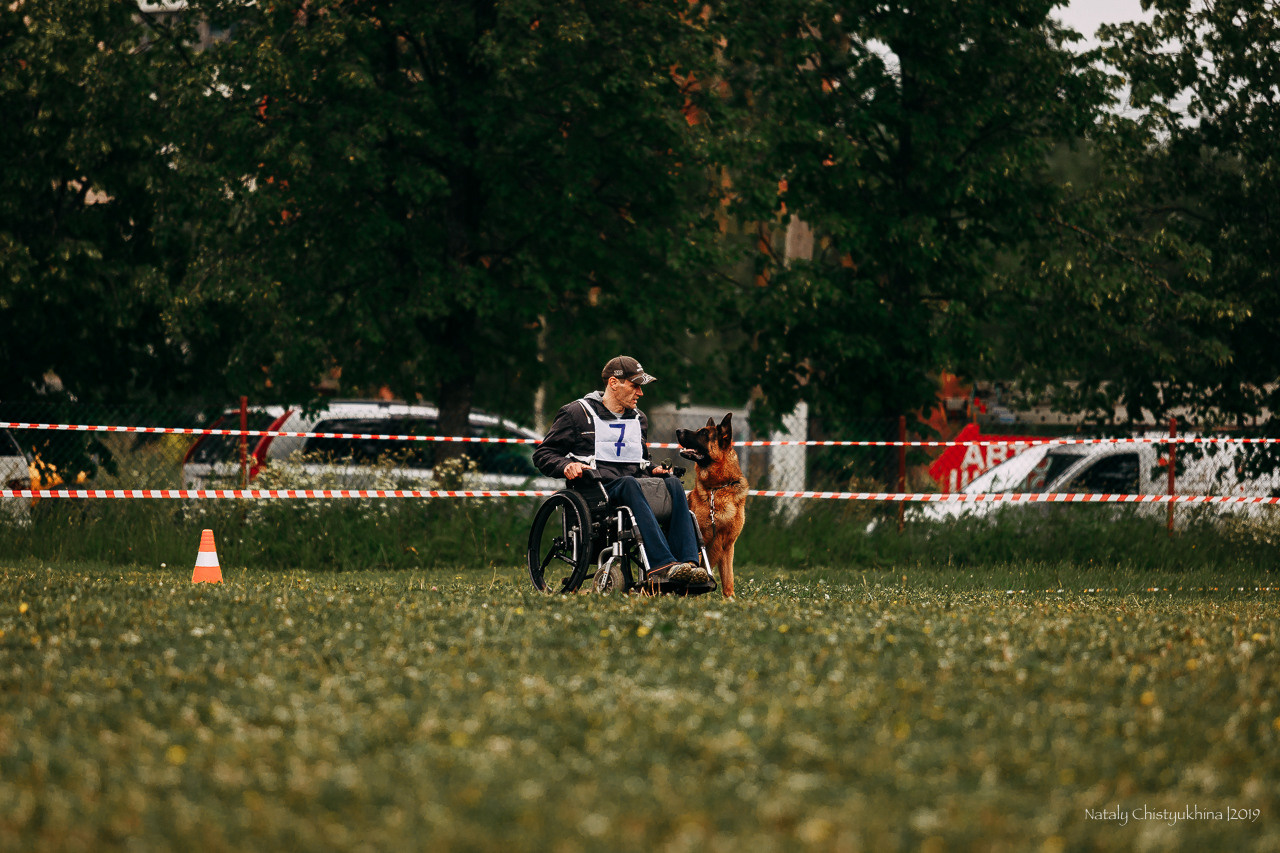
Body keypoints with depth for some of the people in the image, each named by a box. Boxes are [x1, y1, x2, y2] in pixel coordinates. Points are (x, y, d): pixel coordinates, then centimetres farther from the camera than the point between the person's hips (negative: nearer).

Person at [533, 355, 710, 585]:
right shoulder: (577, 413, 10)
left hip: (634, 481, 5)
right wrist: (565, 466, -14)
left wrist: (653, 469, 12)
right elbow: (543, 455, 8)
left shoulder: (638, 419, 27)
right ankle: (661, 564, -55)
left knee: (673, 484, -27)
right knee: (630, 485, -39)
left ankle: (688, 562, -45)